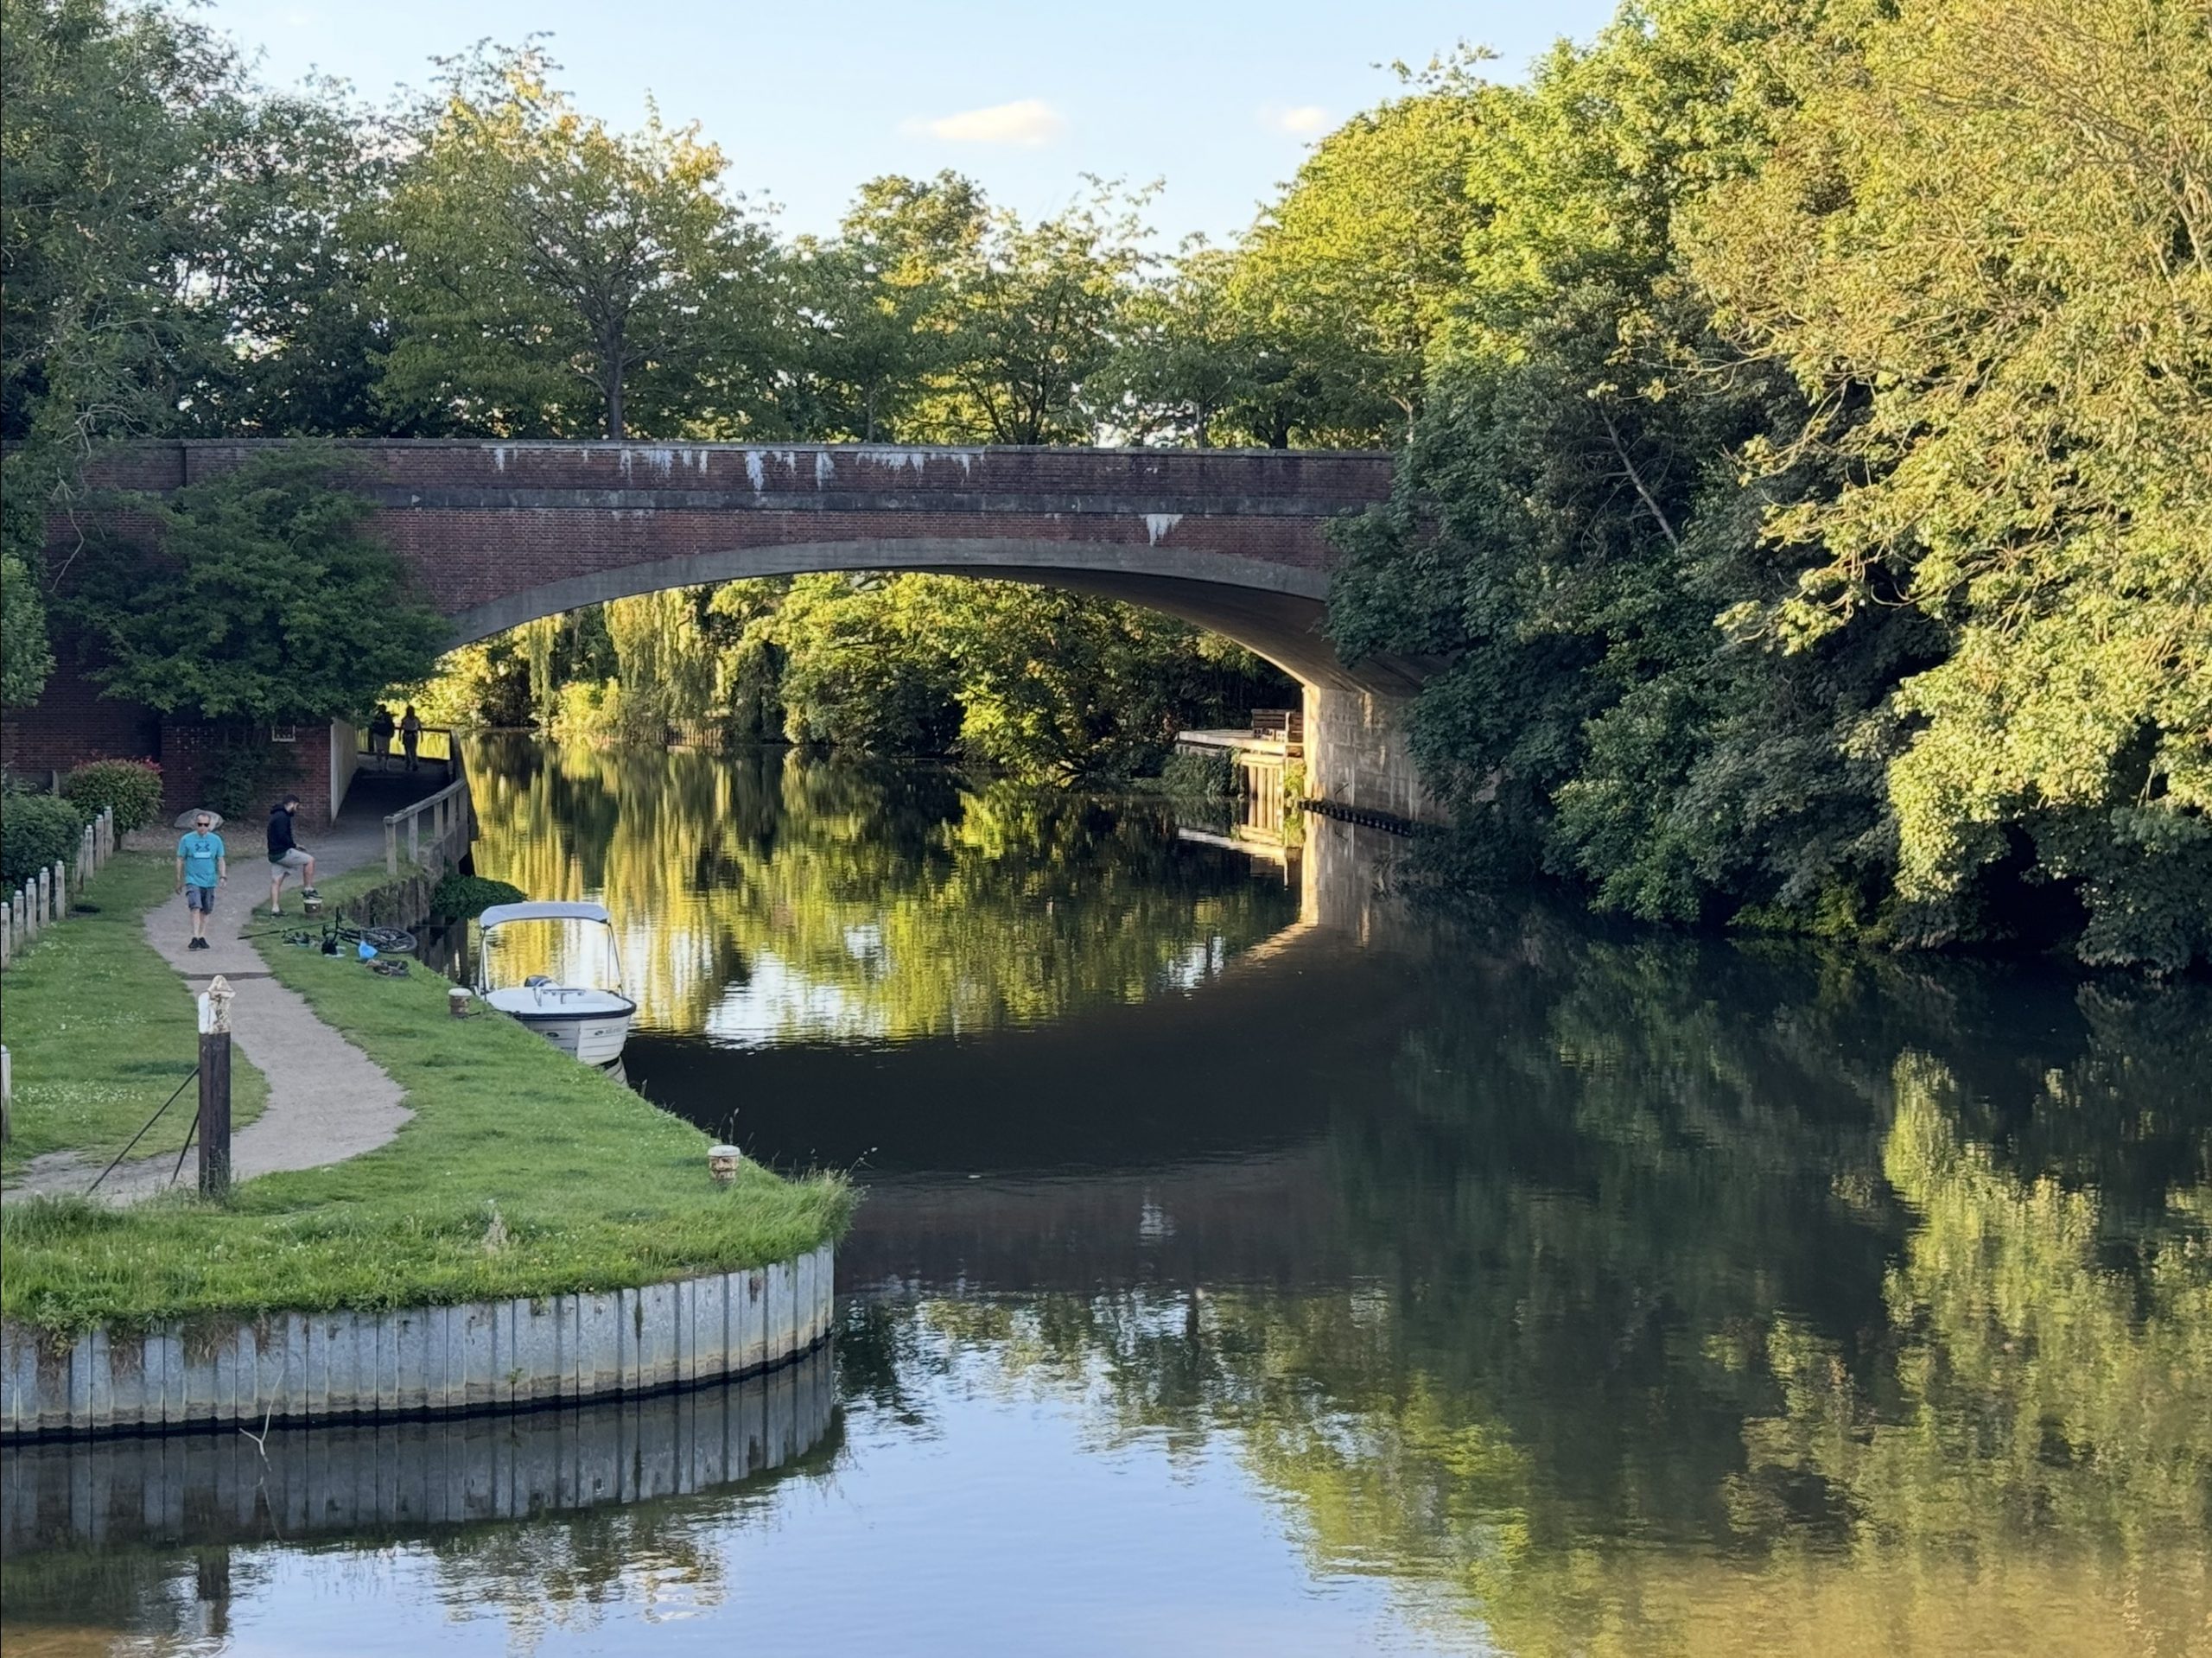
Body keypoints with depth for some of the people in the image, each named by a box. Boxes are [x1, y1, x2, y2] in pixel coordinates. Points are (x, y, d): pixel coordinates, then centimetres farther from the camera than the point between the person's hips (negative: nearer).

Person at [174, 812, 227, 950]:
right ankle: (195, 938, -21)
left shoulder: (216, 840, 5)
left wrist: (222, 876, -4)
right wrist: (179, 880, 7)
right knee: (195, 908, -17)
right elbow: (180, 860, 6)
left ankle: (202, 937, 18)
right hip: (193, 880, -3)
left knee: (205, 911, 9)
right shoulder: (186, 839, 0)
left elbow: (221, 860, 10)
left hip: (209, 881, 3)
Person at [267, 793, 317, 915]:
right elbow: (282, 837, -23)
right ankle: (308, 889, 1)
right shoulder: (282, 817, -15)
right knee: (309, 860, -2)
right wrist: (294, 845, -8)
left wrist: (294, 845, 15)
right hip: (283, 853, -10)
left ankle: (274, 909, 10)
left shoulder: (276, 815, 19)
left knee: (276, 881, 10)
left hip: (274, 854, 10)